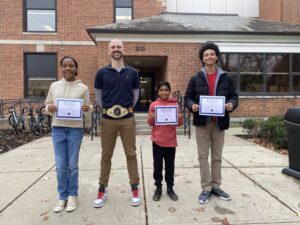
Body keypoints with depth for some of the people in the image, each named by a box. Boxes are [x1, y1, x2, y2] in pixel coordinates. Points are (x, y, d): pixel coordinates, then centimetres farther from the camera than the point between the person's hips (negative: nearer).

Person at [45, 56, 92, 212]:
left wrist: (88, 109, -20)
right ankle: (62, 197, 25)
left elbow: (87, 111, 3)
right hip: (57, 129, 2)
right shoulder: (54, 86, 6)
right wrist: (49, 109, -11)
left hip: (75, 129, -2)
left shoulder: (83, 88, -1)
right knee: (60, 166, 8)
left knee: (72, 165, 7)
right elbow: (47, 107, 12)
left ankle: (72, 196, 25)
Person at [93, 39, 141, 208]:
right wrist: (105, 109, 6)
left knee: (131, 154, 6)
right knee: (106, 155, 9)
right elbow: (98, 94, 10)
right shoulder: (102, 72, 3)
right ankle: (103, 190, 23)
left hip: (128, 118, 0)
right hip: (108, 118, 0)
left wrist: (129, 108, 8)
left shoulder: (132, 72, 6)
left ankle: (135, 188, 20)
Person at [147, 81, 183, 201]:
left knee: (170, 166, 12)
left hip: (171, 141, 1)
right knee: (157, 166, 10)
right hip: (157, 141, 0)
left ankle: (170, 189, 27)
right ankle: (158, 188, 25)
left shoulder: (175, 104, 1)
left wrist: (180, 118, -16)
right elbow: (150, 123, 3)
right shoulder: (153, 105, -1)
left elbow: (179, 124, 5)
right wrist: (151, 117, -17)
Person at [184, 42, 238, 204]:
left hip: (219, 122, 1)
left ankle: (216, 186, 27)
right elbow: (188, 97, 4)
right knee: (203, 156, 4)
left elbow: (234, 96, 9)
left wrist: (232, 104, -13)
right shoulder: (196, 78, 3)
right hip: (202, 122, -1)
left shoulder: (226, 78, 6)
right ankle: (206, 188, 16)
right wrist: (192, 105, -18)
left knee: (217, 156, 12)